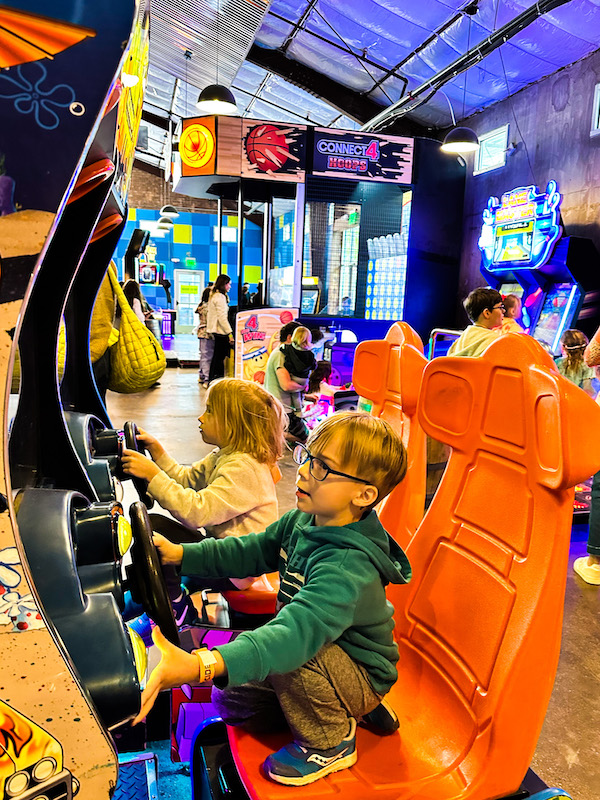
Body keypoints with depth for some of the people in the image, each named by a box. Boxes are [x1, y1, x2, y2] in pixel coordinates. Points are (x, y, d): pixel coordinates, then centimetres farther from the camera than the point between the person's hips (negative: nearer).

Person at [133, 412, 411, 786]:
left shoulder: (346, 566, -38)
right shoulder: (303, 521, -11)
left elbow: (298, 632, -52)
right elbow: (252, 551, 2)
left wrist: (200, 666, -65)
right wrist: (181, 553, -10)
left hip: (361, 675, -8)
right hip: (326, 652, 8)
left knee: (285, 653, -34)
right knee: (232, 702, 10)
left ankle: (330, 741, -5)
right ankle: (348, 709, 17)